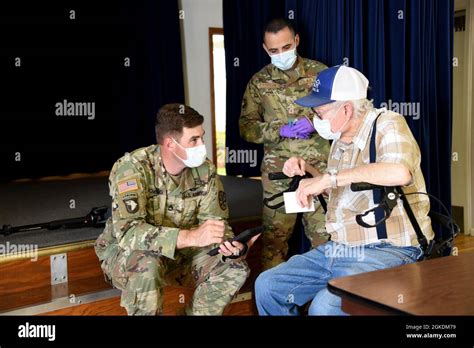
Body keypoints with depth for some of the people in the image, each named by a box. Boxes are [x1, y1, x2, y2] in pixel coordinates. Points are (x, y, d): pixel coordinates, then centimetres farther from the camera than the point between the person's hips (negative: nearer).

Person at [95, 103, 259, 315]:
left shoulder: (205, 170, -11)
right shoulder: (131, 168, -27)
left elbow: (215, 220, -7)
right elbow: (128, 232, -38)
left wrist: (229, 244, -32)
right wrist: (191, 236, -48)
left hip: (180, 252, 5)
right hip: (127, 253, -4)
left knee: (234, 268, -14)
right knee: (146, 266, -37)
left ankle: (197, 313, 8)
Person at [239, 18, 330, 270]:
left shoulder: (319, 72, 5)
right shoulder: (259, 82, 6)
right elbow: (246, 126, 5)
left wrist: (313, 123, -12)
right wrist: (280, 130, -11)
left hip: (319, 167, 0)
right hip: (278, 170, 0)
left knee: (324, 234, 1)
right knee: (274, 236, 2)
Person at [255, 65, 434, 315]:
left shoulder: (388, 124, -12)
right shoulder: (341, 140, 12)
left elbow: (399, 172, -35)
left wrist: (329, 178, -29)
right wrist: (307, 169, 11)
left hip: (388, 250, -8)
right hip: (338, 248, 9)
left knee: (325, 305, -31)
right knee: (267, 286, 3)